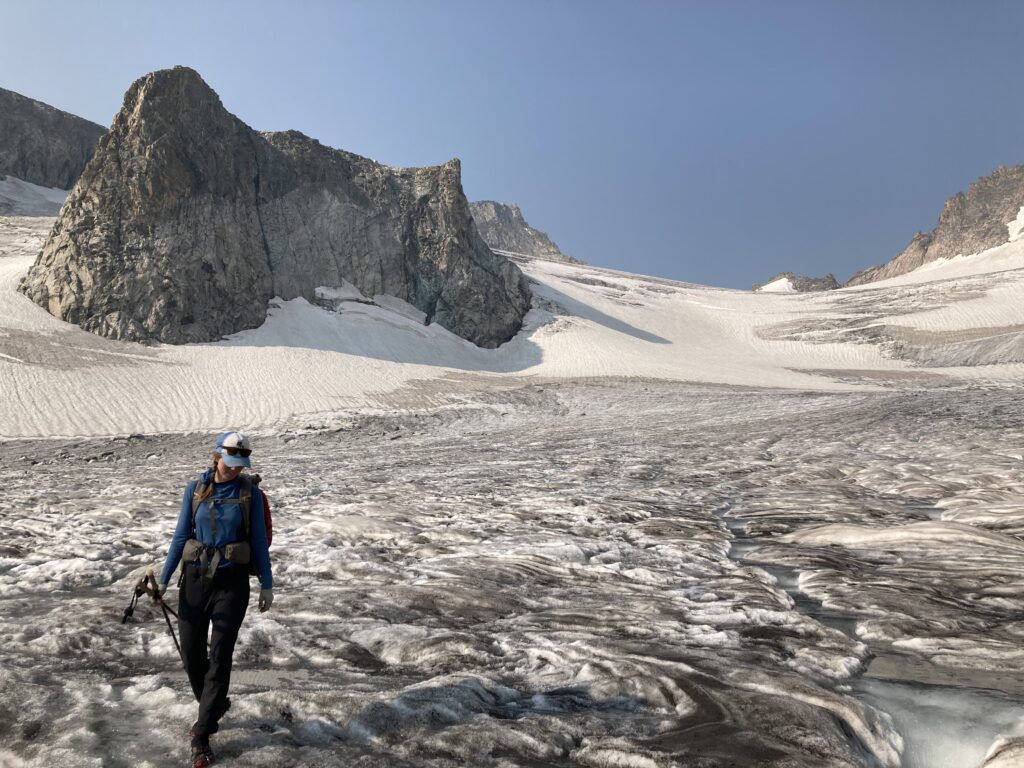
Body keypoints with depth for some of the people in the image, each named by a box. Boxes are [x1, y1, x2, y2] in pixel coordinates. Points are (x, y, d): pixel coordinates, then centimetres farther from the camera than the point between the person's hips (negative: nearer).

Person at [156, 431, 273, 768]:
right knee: (191, 655, 9)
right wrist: (163, 579, 2)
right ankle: (216, 704, 38)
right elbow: (180, 536, 5)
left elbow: (259, 541, 0)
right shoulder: (194, 490, 0)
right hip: (195, 579, 2)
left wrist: (267, 584, 0)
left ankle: (201, 738, 9)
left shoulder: (250, 493, -4)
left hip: (231, 582, -2)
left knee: (219, 658, -3)